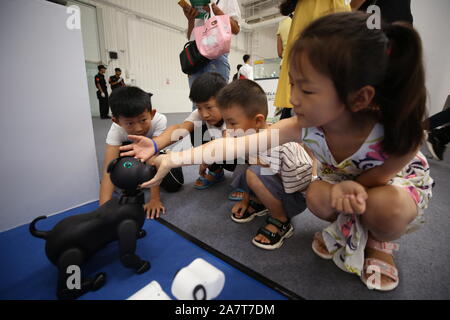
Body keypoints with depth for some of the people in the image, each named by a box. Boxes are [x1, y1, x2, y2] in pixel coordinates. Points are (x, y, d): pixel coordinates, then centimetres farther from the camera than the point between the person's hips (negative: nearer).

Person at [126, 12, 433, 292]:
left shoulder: (398, 132, -38)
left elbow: (382, 174, -17)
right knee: (317, 198, -28)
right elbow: (236, 144, -39)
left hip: (401, 180, -1)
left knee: (387, 207, -33)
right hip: (341, 177, 2)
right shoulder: (303, 127, -33)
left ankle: (380, 242, 5)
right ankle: (347, 229, 8)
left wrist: (345, 187, -36)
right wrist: (172, 160, -40)